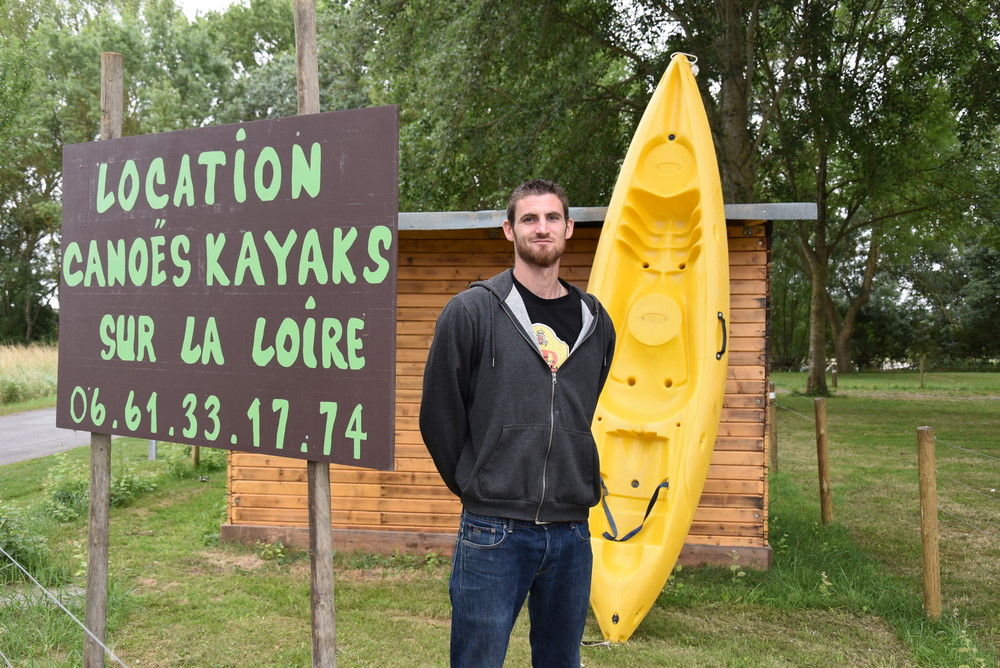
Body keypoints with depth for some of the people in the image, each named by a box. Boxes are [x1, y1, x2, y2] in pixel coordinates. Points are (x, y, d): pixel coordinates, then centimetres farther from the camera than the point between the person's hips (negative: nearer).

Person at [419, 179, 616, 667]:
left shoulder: (594, 321, 8)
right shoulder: (471, 310, -5)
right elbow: (439, 413, -2)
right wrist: (473, 485, 3)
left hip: (571, 531, 4)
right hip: (494, 531, -4)